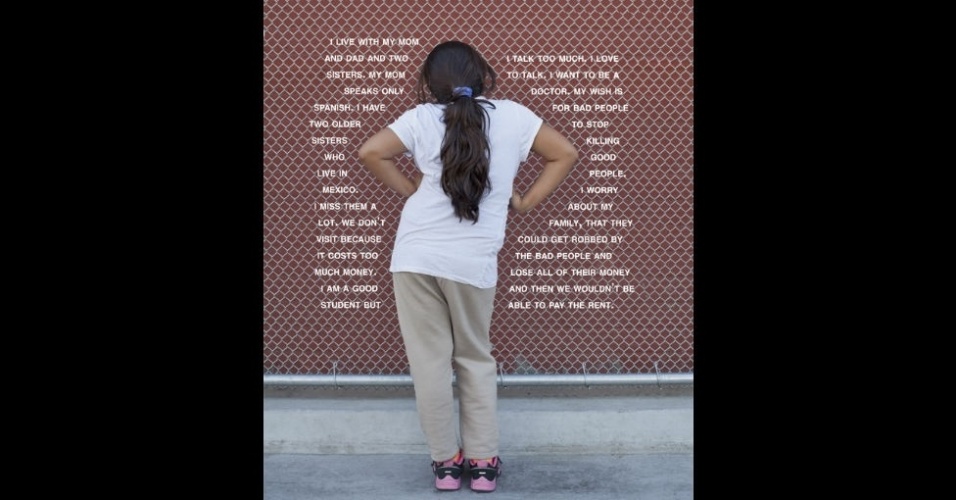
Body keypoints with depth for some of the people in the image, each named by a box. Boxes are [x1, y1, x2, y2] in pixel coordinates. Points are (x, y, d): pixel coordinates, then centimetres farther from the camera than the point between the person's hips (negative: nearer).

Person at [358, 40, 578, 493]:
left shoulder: (421, 118, 2)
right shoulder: (512, 115, 5)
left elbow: (370, 153, -5)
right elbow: (565, 154, 10)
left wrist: (410, 189, 7)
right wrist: (524, 202, 13)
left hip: (416, 256, 0)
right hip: (474, 262, 1)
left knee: (430, 360, 9)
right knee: (476, 359, 16)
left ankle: (446, 462, 17)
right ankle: (483, 462, 17)